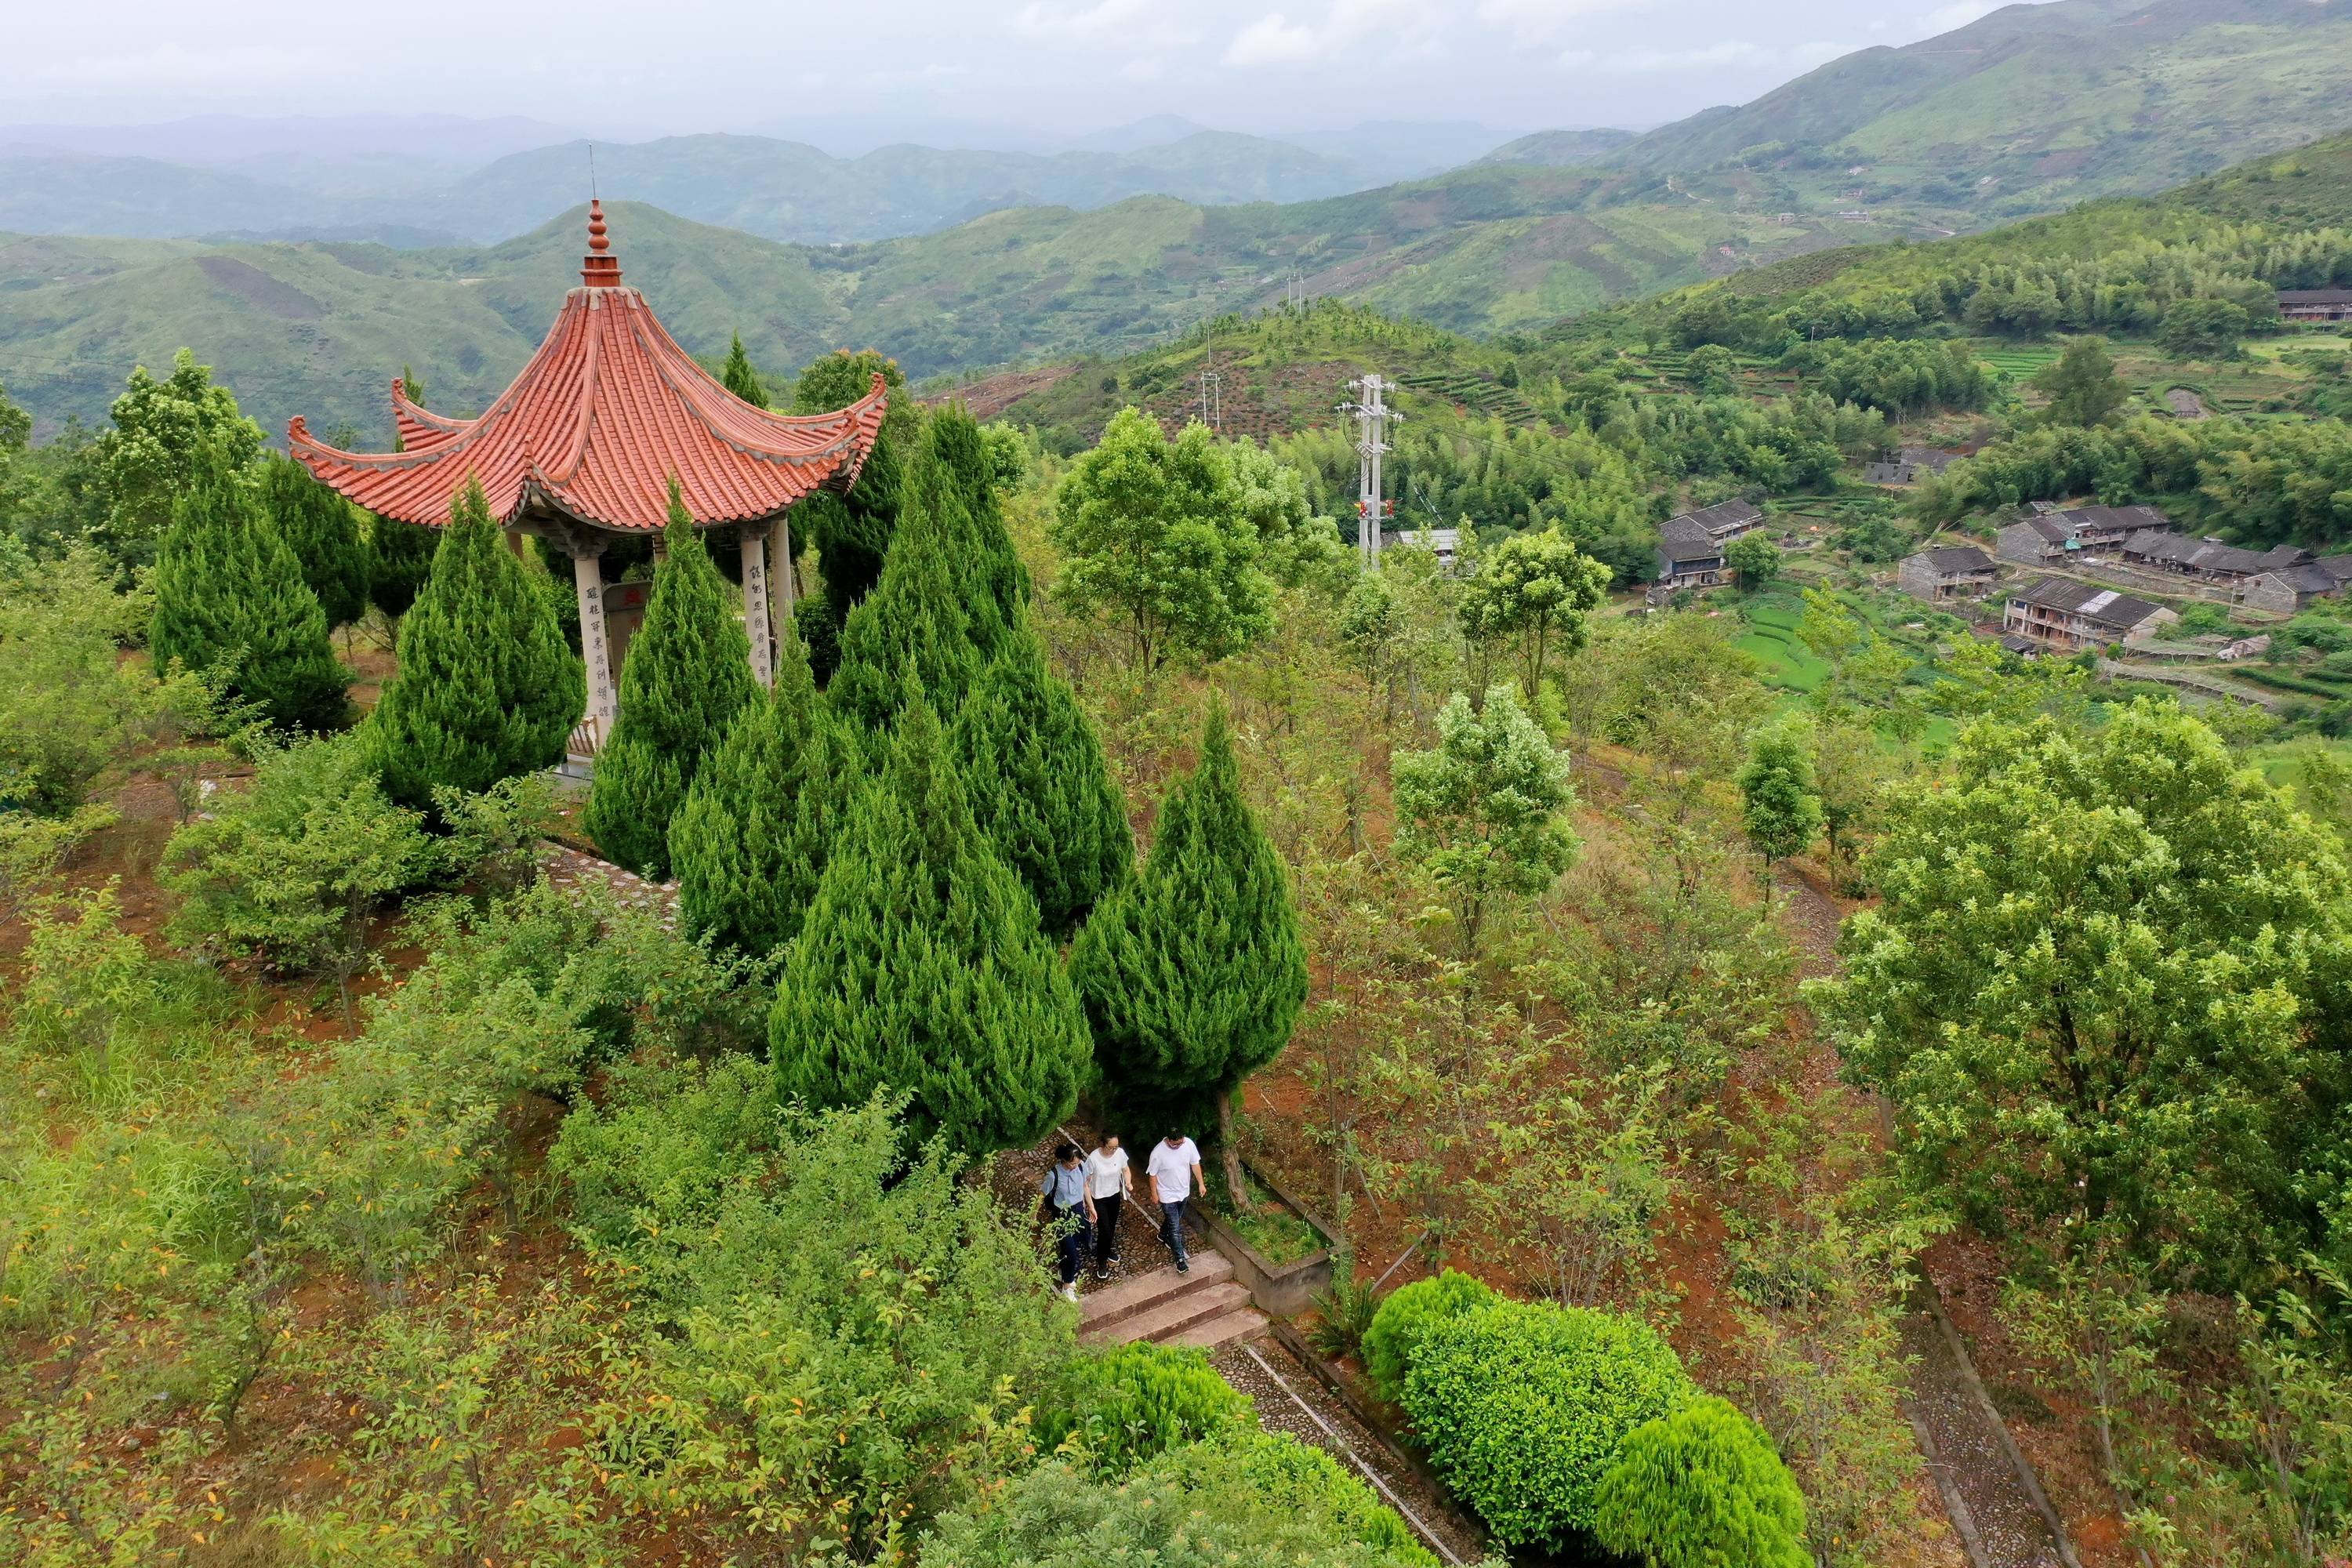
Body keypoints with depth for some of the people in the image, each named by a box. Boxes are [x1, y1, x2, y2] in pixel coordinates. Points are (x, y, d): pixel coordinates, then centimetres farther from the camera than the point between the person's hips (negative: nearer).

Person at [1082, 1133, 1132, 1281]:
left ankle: (1108, 1250, 51)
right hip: (1099, 1199, -4)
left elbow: (1125, 1170, 2)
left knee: (1112, 1227, 23)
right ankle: (1101, 1262, 22)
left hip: (1114, 1196, 5)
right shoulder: (1093, 1158, -29)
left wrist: (1128, 1182, -20)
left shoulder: (1120, 1153, -17)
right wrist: (1091, 1207, -21)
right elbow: (1085, 1183, -21)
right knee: (1104, 1231, -1)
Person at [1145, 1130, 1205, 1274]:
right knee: (1175, 1227, -1)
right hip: (1168, 1195, -5)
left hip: (1184, 1192, 5)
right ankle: (1180, 1259, 8)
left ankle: (1163, 1235, 55)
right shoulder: (1158, 1152, -30)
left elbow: (1195, 1164, -2)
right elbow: (1152, 1175, -15)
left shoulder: (1189, 1144, -18)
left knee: (1175, 1220, 27)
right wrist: (1154, 1194, -7)